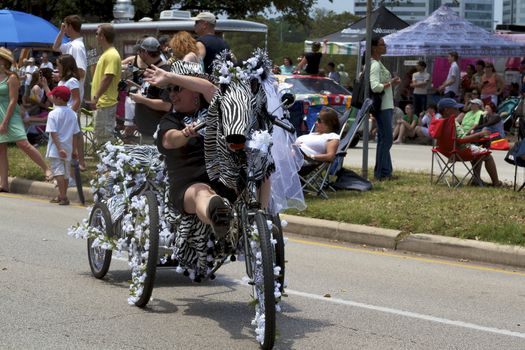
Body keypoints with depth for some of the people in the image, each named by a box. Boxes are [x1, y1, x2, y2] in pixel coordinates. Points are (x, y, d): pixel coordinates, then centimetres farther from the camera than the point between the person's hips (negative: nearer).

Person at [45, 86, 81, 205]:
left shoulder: (53, 114, -12)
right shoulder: (72, 114, 7)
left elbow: (53, 133, -19)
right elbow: (76, 133, 9)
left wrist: (59, 148, -20)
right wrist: (74, 149, 15)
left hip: (56, 149, -7)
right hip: (68, 148, 7)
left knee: (58, 171, -10)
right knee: (65, 172, 15)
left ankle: (63, 197, -20)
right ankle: (62, 196, 27)